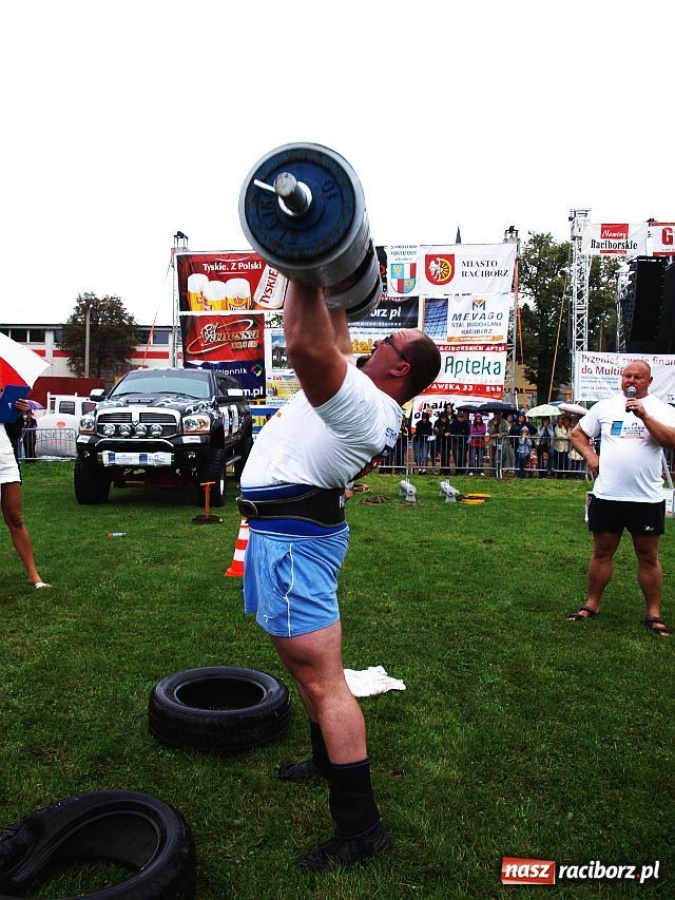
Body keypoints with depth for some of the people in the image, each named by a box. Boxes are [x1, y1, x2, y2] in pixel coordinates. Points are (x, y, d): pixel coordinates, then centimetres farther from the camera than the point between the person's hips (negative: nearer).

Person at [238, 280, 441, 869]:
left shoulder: (366, 404, -17)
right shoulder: (371, 402, 13)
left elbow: (306, 346, -35)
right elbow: (330, 345, 27)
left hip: (292, 538, -10)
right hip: (287, 531, 10)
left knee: (321, 679, -6)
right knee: (305, 664, 23)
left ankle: (360, 826, 5)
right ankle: (329, 760, 42)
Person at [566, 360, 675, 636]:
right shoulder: (604, 407, 9)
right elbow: (577, 434, 15)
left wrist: (644, 415, -20)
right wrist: (590, 457, -1)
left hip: (647, 497, -2)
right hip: (606, 495, 2)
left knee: (648, 556, 7)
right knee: (602, 552, 11)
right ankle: (591, 605, 22)